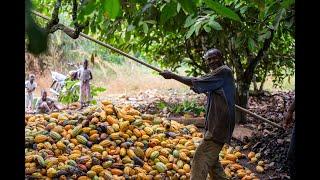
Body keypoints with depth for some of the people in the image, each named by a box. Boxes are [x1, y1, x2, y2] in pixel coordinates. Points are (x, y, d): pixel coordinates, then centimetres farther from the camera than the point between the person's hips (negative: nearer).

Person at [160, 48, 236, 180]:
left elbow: (197, 82, -18)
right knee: (211, 159, 18)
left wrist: (172, 75, -13)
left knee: (201, 159, -12)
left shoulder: (223, 71, -14)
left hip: (218, 126, -11)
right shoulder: (221, 73, 18)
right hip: (217, 125, 11)